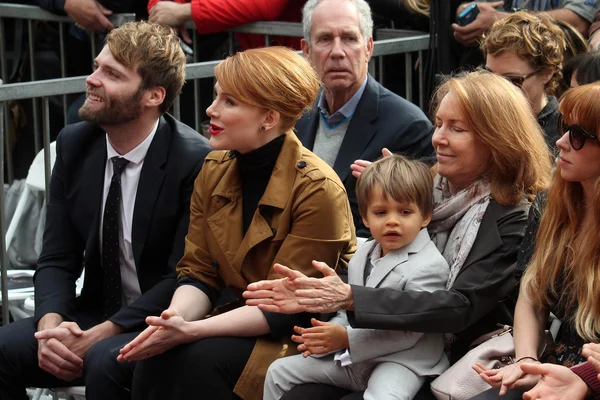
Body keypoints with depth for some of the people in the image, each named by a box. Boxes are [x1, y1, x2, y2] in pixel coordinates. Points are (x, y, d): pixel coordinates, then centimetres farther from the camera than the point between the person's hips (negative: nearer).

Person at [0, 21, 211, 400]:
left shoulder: (194, 160, -16)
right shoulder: (75, 144, 2)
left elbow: (183, 279, -15)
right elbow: (57, 258, 4)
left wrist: (99, 335, -21)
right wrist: (50, 325, -16)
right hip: (95, 312, 5)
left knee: (104, 361, -34)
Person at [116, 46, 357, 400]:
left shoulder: (317, 190, -19)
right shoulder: (213, 171, 2)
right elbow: (198, 272, 3)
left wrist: (191, 331, -27)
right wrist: (177, 318, -21)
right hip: (244, 322, 6)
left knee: (201, 358, -29)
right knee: (156, 355, -22)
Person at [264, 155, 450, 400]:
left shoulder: (428, 266, -17)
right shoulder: (362, 257, 11)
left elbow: (407, 332, -21)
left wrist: (347, 338, -20)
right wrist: (327, 337, -5)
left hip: (400, 360, -8)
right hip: (351, 358, 8)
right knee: (279, 371, 11)